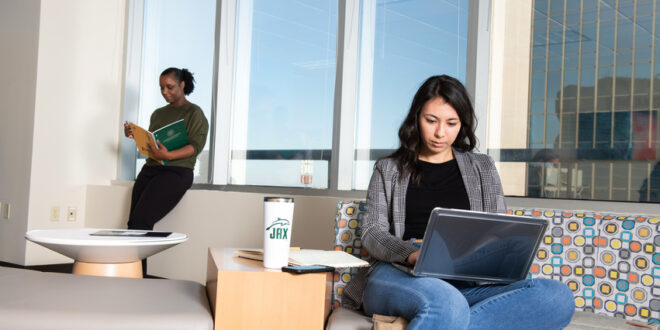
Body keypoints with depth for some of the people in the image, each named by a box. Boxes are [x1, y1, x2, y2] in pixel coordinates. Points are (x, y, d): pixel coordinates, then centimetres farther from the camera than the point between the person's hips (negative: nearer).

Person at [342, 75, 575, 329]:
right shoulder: (388, 169, 17)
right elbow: (372, 232, 5)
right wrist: (412, 254, -17)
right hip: (397, 276, -4)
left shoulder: (482, 167, 22)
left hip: (465, 284, 5)